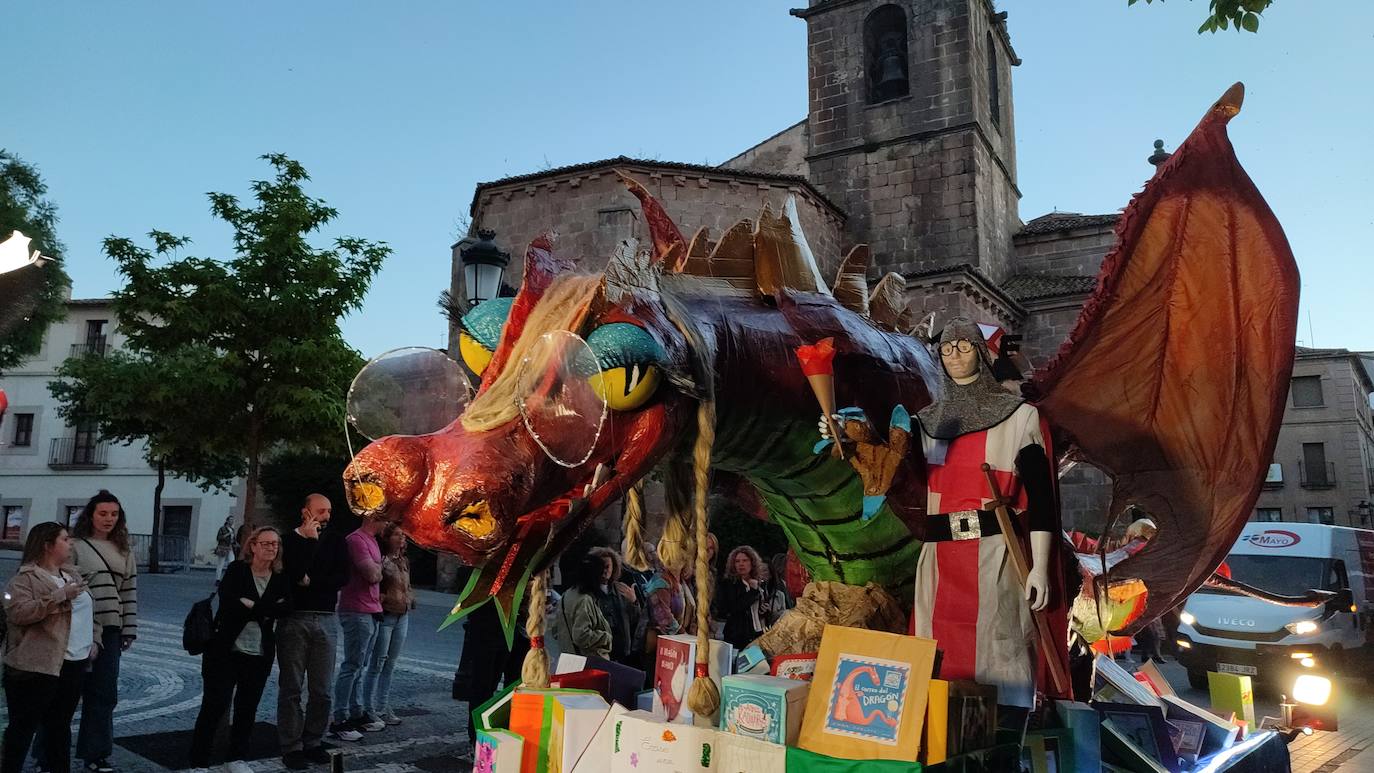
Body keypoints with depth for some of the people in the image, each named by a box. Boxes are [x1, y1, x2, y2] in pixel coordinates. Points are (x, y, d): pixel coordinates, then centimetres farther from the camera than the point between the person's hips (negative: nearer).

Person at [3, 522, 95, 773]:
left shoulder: (72, 576, 16)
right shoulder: (25, 578, -8)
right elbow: (18, 612, -22)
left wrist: (93, 641, 13)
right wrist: (60, 596, -25)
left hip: (75, 665, 7)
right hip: (38, 667, -7)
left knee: (60, 725, 15)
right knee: (24, 726, 2)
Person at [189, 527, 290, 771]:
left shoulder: (281, 579, 5)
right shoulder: (236, 570, -3)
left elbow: (284, 607, -11)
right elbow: (228, 602, -19)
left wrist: (252, 606, -17)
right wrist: (265, 610, -18)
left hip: (259, 655, 3)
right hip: (225, 650, -3)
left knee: (247, 709, 10)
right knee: (214, 706, 0)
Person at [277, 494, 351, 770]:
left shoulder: (334, 541, 9)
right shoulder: (289, 539, 0)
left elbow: (342, 578, -2)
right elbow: (293, 574, -16)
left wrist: (311, 581, -11)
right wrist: (309, 540, -14)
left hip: (326, 621, 3)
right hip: (294, 620, -3)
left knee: (322, 690, 6)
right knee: (291, 688, 2)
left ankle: (313, 742, 18)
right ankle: (291, 747, 10)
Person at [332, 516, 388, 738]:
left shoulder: (371, 540, 16)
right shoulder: (356, 540, -16)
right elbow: (372, 574, -23)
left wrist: (376, 570, 5)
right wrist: (379, 567, -3)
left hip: (371, 611, 10)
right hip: (357, 612, -10)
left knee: (361, 667, 15)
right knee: (352, 667, -5)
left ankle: (357, 714, 23)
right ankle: (340, 720, 1)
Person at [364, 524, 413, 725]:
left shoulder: (405, 561, 13)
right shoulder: (381, 560, -11)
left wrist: (409, 599, 6)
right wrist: (384, 598, -19)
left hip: (403, 616, 7)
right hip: (385, 615, -7)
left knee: (390, 664, 11)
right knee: (378, 663, -2)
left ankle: (383, 707, 19)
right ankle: (369, 709, 7)